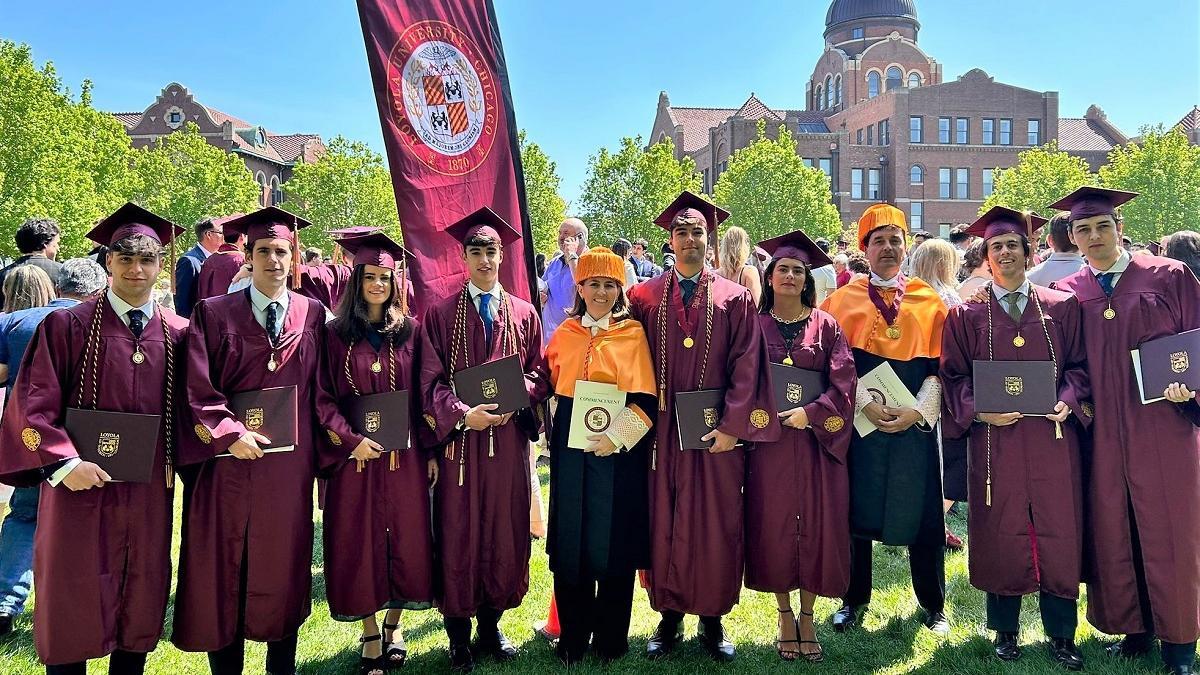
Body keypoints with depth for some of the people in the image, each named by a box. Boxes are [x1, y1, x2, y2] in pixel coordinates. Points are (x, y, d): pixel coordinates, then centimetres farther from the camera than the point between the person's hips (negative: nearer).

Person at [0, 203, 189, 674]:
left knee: (141, 602, 12)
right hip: (81, 485, -2)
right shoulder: (67, 326, -2)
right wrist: (64, 463, -17)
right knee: (73, 603, 7)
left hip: (149, 490, 3)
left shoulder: (177, 334, 5)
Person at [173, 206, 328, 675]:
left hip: (290, 464, 2)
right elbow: (198, 389, -6)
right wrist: (231, 433, -17)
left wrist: (328, 434, -3)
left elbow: (320, 387, 6)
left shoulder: (313, 315, 6)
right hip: (229, 461, -1)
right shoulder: (214, 314, 1)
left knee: (285, 567, 11)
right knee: (223, 572, 6)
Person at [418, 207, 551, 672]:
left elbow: (539, 374, 8)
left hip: (510, 437, 2)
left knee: (505, 532, 7)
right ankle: (458, 632, 15)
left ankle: (491, 624, 22)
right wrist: (463, 413, -19)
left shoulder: (524, 314, 10)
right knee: (457, 534, 2)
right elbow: (430, 382, -3)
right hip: (458, 437, -2)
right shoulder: (440, 314, 4)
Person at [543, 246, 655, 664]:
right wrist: (554, 433, 5)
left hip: (618, 447, -3)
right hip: (571, 446, 3)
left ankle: (611, 640, 19)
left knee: (614, 540, 3)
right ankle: (573, 639, 20)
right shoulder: (564, 334, 8)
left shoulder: (633, 334, -2)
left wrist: (616, 435, -18)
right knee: (570, 540, 6)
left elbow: (646, 397, -7)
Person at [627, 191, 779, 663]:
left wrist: (732, 426, -12)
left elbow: (746, 366, -4)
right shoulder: (644, 297, 6)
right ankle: (669, 618, 21)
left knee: (715, 528, 5)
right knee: (663, 526, 7)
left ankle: (713, 620, 20)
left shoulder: (734, 298, 3)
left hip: (717, 432, -1)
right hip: (661, 431, 1)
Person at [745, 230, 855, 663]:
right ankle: (785, 617, 21)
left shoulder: (825, 326, 3)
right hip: (768, 442, 0)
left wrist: (810, 413, -16)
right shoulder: (754, 325, 5)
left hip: (816, 442, 0)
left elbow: (843, 383, -5)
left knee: (817, 528, 4)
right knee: (775, 529, 5)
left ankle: (807, 618, 21)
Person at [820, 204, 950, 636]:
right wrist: (866, 404, -14)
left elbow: (940, 366, 3)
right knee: (856, 513, 6)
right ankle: (854, 600, 22)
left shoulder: (929, 301, 8)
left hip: (915, 424, 1)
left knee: (923, 516, 5)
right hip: (858, 422, 0)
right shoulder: (843, 300, 5)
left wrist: (918, 411, -11)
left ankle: (933, 604, 23)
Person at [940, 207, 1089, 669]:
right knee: (1001, 535, 5)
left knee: (1058, 532, 3)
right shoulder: (967, 316, 6)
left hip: (1052, 435, 1)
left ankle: (1061, 635, 17)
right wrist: (978, 410, -12)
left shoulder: (1062, 307, 8)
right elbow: (954, 377, 4)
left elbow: (1079, 366, 8)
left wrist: (1068, 400, -10)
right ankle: (1005, 630, 20)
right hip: (994, 437, 0)